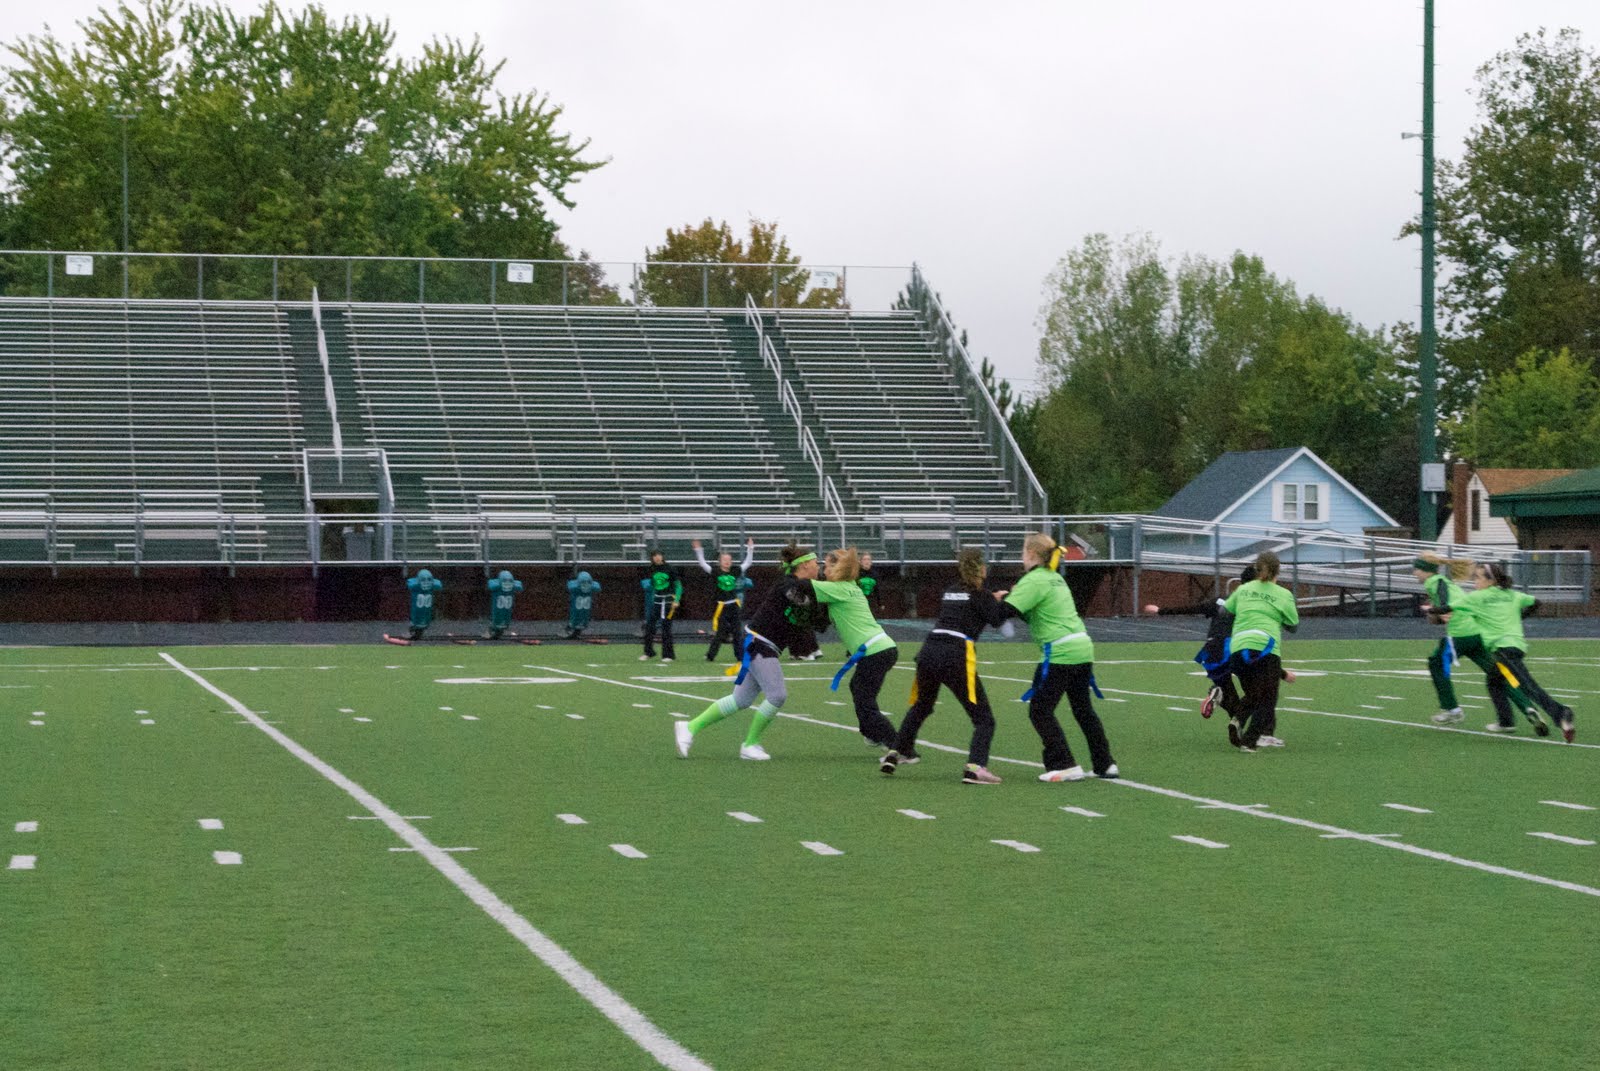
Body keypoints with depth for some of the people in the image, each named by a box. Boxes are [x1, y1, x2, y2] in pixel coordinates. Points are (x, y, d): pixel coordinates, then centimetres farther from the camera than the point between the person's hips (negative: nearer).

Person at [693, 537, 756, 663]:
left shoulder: (735, 572, 4)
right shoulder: (715, 572, -4)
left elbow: (748, 562, 11)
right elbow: (702, 563, -8)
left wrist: (750, 549, 6)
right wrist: (698, 550, -14)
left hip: (734, 605, 3)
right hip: (721, 606, -3)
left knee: (737, 633, 6)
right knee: (718, 633, -1)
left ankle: (740, 656, 10)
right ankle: (710, 656, 8)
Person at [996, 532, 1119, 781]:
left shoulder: (1034, 581, -9)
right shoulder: (1054, 578, 19)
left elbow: (1007, 611, -19)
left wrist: (1004, 597, 2)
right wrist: (1011, 597, 7)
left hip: (1060, 654, -9)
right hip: (1082, 648, 9)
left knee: (1040, 710, -1)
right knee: (1083, 709, 18)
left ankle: (1065, 766, -4)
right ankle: (1105, 764, 21)